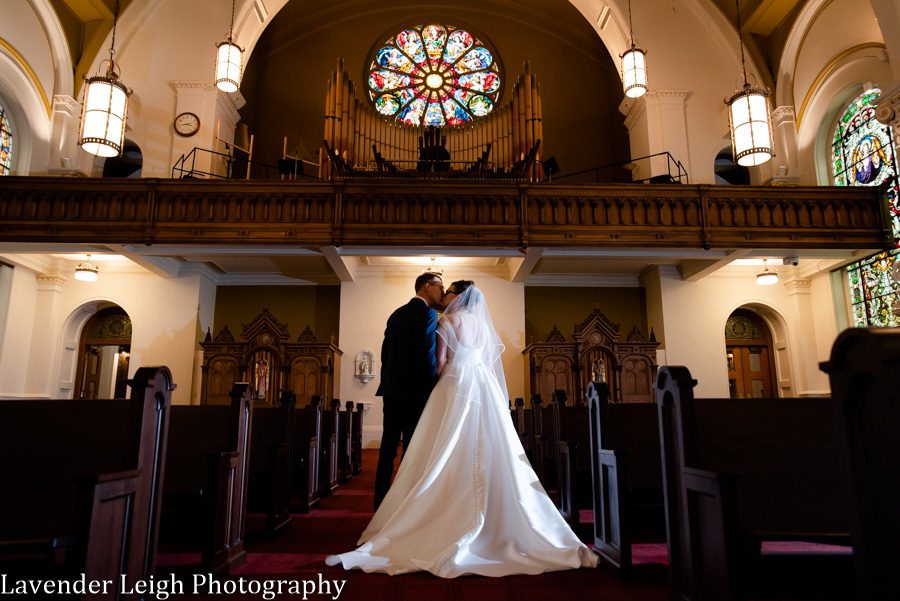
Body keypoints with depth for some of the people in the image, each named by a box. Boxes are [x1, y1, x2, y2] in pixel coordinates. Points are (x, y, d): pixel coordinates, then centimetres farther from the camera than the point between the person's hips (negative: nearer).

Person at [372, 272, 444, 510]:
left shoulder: (397, 314, 16)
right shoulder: (427, 313, -8)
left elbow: (385, 352, 16)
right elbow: (428, 355, -16)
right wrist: (433, 390, -11)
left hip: (392, 389, 8)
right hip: (414, 391, -7)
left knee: (388, 447, 11)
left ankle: (381, 502, 16)